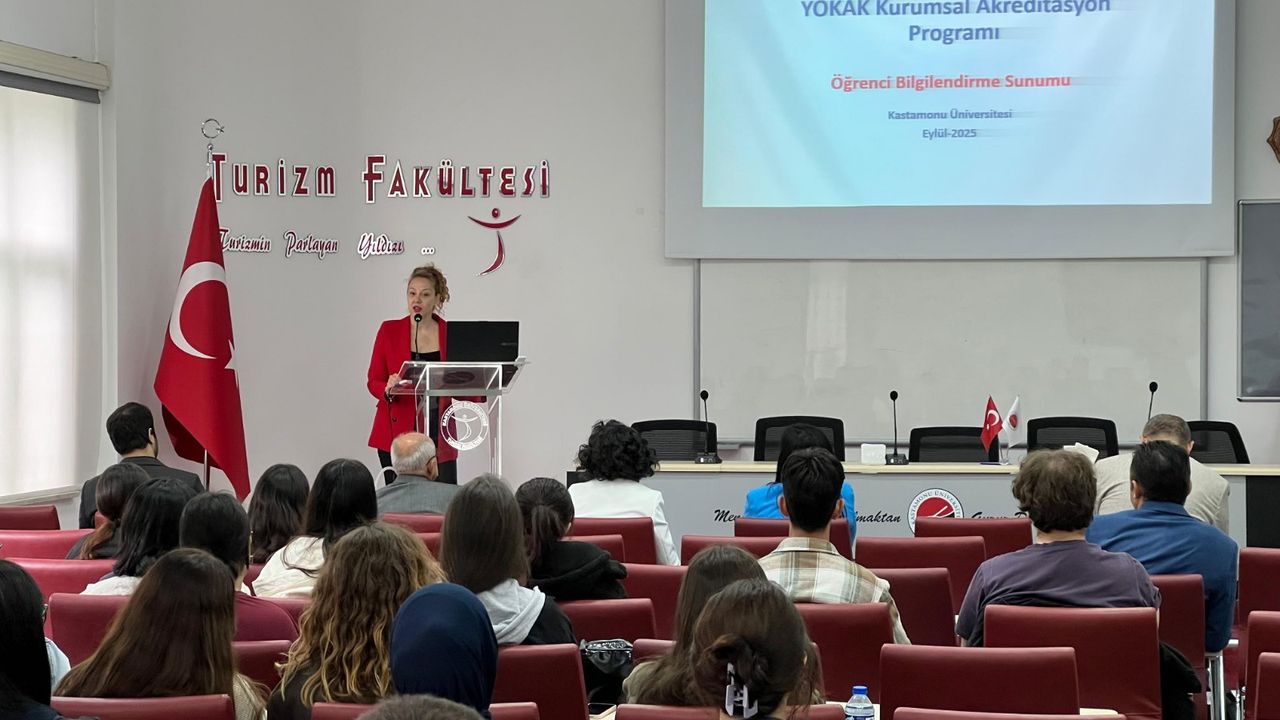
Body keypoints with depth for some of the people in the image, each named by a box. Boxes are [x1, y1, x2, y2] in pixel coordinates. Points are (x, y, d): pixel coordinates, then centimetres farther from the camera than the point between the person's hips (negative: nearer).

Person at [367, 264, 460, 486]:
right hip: (397, 429, 0)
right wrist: (388, 390, -17)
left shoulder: (451, 334, 5)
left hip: (438, 429, 0)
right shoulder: (390, 330, 4)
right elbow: (374, 381, 5)